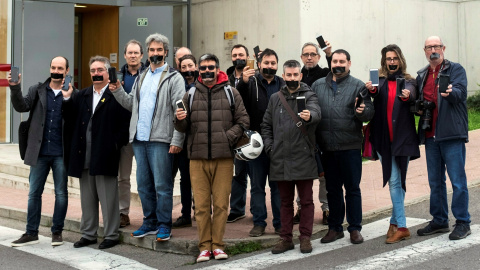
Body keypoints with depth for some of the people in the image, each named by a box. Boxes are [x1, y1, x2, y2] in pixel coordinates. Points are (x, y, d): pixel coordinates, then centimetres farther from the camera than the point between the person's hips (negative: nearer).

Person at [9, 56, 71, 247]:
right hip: (39, 152, 3)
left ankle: (57, 231, 19)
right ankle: (31, 233, 16)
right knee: (34, 193, 7)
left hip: (61, 153, -2)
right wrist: (15, 88, -20)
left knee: (61, 194, 6)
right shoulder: (37, 90, 8)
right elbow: (22, 106, -6)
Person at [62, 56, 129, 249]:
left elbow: (124, 123, -9)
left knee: (108, 198, 1)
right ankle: (88, 234, 24)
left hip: (105, 156, -6)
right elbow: (71, 120, 9)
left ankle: (111, 235, 11)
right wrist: (67, 99, -3)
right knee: (87, 198, 14)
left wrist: (116, 145, -13)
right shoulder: (81, 96, 15)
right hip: (84, 157, 6)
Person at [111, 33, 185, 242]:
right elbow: (132, 104, 17)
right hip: (139, 139, 7)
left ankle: (164, 225, 10)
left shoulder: (174, 78, -3)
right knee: (143, 185, 12)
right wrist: (117, 91, 2)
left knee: (162, 185, -1)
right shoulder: (141, 78, 19)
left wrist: (177, 140, -16)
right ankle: (150, 222, 24)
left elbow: (180, 112, -10)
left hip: (160, 139, -7)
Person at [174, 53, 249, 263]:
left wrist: (228, 138, -10)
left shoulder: (230, 93, 6)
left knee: (221, 204, 2)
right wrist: (179, 120, -9)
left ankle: (218, 245, 12)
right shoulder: (190, 96, 11)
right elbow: (184, 128, 13)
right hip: (197, 157, 1)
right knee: (201, 204, 2)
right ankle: (204, 246, 11)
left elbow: (242, 121, 4)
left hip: (223, 158, -1)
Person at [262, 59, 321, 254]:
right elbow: (266, 125, 16)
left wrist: (309, 116, -44)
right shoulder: (275, 98, 13)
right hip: (280, 159, 3)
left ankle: (305, 238, 14)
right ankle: (286, 238, 19)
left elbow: (316, 112, -21)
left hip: (303, 158, -3)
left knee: (306, 200, 4)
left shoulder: (309, 96, 1)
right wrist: (270, 147, 3)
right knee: (285, 201, 11)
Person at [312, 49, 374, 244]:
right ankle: (335, 228, 23)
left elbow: (370, 111, -4)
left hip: (350, 147, -3)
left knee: (352, 188, 4)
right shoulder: (318, 86, 9)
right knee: (332, 188, 13)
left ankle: (355, 229, 14)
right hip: (327, 147, 3)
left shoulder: (358, 86, 1)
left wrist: (362, 111, -26)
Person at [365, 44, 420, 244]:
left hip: (403, 137, -1)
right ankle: (400, 226, 7)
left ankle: (395, 223, 8)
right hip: (384, 138, 1)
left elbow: (412, 94, -17)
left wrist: (407, 95, -40)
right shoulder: (380, 81, 9)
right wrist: (371, 89, -36)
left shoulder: (408, 81, 5)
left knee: (396, 181, -1)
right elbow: (376, 92, -13)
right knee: (394, 181, 3)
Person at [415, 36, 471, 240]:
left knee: (457, 180, -4)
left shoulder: (455, 69, 1)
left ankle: (463, 223, 5)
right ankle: (439, 221, 22)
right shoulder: (422, 76, 17)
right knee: (435, 182, 12)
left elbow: (461, 93, -16)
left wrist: (450, 92, -38)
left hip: (451, 134, -6)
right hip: (430, 135, 6)